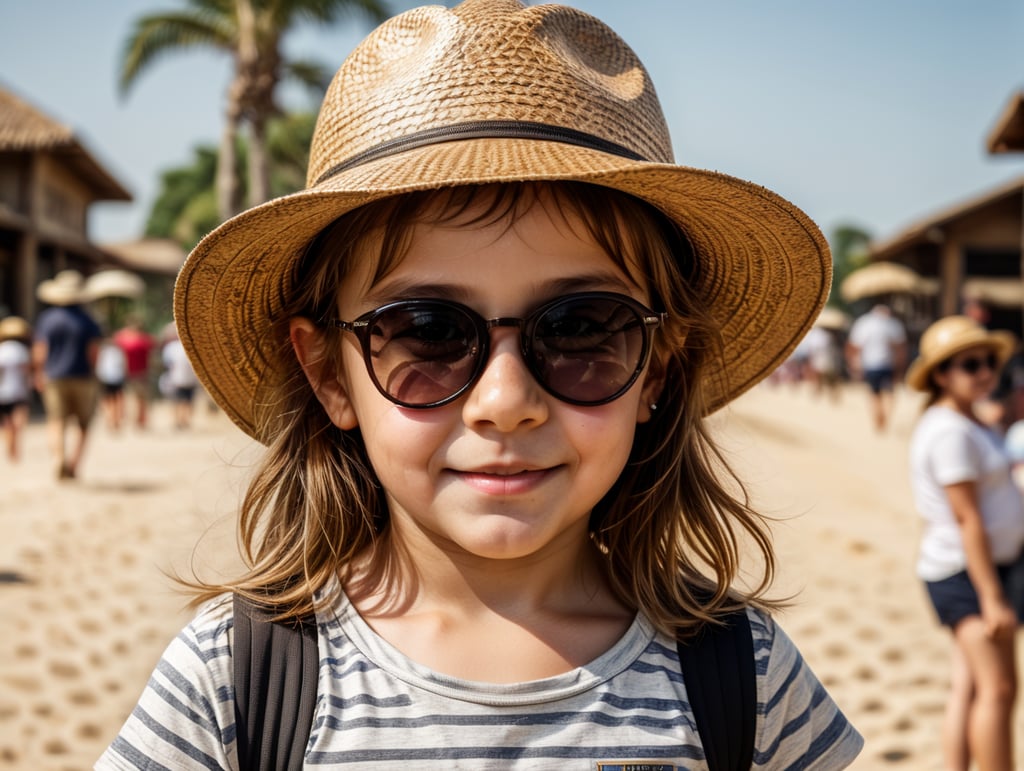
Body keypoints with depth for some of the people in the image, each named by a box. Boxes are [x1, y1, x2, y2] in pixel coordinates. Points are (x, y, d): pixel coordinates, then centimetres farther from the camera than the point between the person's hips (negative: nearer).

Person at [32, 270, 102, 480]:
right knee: (83, 424, 12)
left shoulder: (46, 318, 0)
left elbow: (39, 352, 1)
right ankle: (74, 464, 2)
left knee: (56, 422, 2)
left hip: (54, 378, 1)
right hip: (82, 377, -1)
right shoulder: (87, 319, -3)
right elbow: (94, 351, -7)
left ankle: (60, 457, -22)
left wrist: (39, 375, 13)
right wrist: (92, 375, 6)